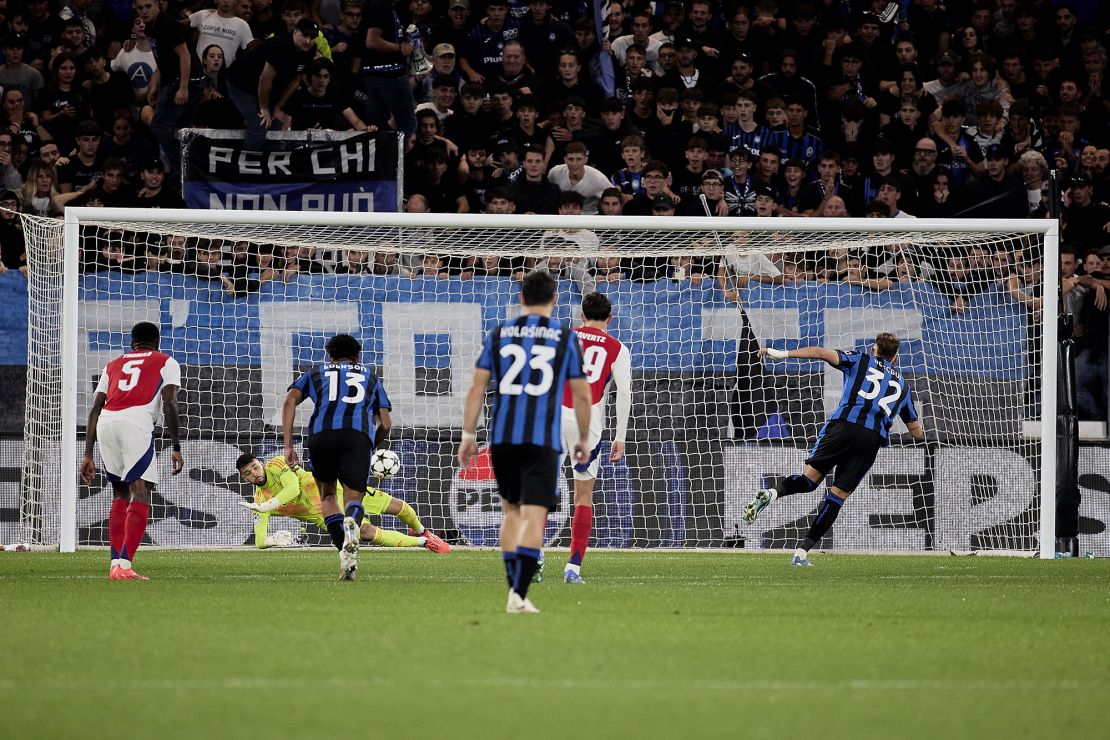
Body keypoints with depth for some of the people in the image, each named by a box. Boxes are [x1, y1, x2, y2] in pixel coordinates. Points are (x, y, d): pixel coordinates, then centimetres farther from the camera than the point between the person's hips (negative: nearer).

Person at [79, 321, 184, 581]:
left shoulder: (113, 365, 32)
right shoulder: (166, 362, 21)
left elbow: (95, 409, 23)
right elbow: (169, 403, 5)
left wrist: (88, 455, 23)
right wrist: (176, 447, 2)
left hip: (105, 423, 4)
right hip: (137, 421, -4)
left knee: (120, 495, 18)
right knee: (140, 495, -5)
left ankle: (116, 563, 12)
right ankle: (124, 565, -18)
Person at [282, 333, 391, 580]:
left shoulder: (316, 373, 31)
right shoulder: (370, 377, 33)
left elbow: (290, 401, 13)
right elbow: (385, 425, 23)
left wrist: (288, 446, 9)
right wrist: (369, 449, 40)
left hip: (321, 432, 1)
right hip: (358, 434, -1)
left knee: (327, 495, 20)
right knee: (353, 497, -2)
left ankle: (343, 545, -4)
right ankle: (351, 525, -40)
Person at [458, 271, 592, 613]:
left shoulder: (499, 333, 9)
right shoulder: (565, 337, 4)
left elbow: (477, 387, 6)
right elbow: (582, 395, 5)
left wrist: (468, 435, 10)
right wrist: (583, 439, 17)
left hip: (502, 437, 3)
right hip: (543, 440, -3)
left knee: (511, 510, 19)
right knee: (534, 516, -6)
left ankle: (514, 587, 17)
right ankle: (519, 594, -19)